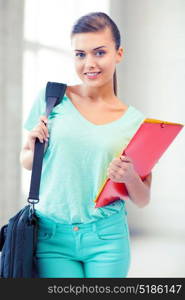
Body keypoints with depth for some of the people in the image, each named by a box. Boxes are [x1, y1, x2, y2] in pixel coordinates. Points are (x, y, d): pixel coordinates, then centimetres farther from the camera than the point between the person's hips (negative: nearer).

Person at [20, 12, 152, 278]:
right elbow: (27, 162, 12)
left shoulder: (135, 121, 0)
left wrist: (130, 177, -15)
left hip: (107, 238, 1)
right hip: (52, 235, 0)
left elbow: (142, 200, 6)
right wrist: (34, 148, -10)